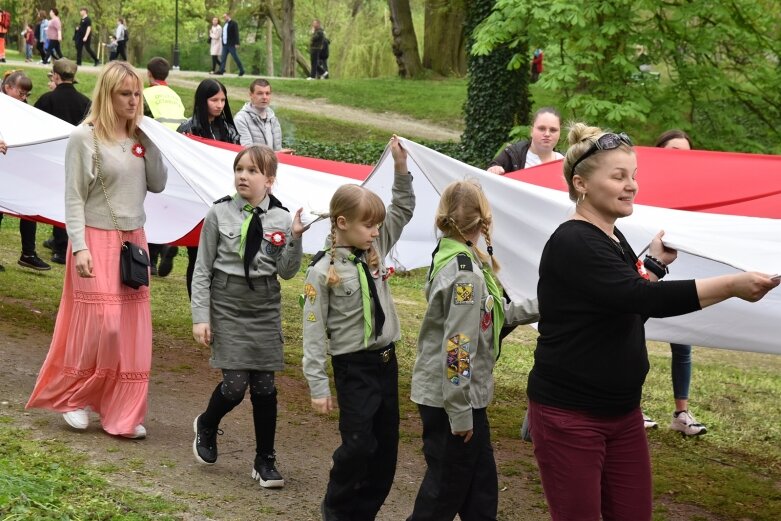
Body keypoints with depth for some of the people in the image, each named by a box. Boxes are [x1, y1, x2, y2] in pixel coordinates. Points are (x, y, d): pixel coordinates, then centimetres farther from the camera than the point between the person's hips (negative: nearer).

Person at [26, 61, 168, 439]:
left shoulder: (139, 137, 7)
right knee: (99, 326, -6)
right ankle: (72, 398, 17)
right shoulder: (85, 137, -9)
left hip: (134, 241, 6)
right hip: (97, 241, -6)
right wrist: (79, 247, -17)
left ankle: (123, 414, 14)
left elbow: (158, 184, 4)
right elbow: (73, 198, -10)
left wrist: (150, 141, -5)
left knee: (132, 330, 5)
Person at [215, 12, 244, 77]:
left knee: (235, 57, -2)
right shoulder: (225, 24, 16)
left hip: (232, 45, -8)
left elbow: (236, 33, -14)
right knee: (223, 57, 1)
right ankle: (221, 70, 0)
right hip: (225, 44, 8)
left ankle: (241, 71, 7)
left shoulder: (233, 23, -9)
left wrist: (237, 43, -19)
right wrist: (223, 43, 14)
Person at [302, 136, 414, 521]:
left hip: (387, 361, 7)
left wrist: (400, 167, -2)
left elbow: (404, 210, 13)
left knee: (386, 446, 9)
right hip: (353, 366, -6)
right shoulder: (323, 271, -13)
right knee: (358, 444, -8)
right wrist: (318, 387, -14)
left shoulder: (375, 251, 4)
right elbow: (313, 333, -13)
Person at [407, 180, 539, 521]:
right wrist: (460, 413, -20)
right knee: (445, 490, 3)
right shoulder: (466, 273, -22)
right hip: (450, 400, -9)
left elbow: (496, 315, 15)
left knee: (481, 486, 17)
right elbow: (458, 346, -25)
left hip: (466, 397, 9)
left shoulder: (453, 259, 8)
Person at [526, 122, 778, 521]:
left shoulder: (613, 238, 10)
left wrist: (657, 261, 9)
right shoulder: (573, 244, -19)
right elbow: (644, 299, -30)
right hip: (569, 414, -9)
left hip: (622, 410, 9)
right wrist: (732, 285, -32)